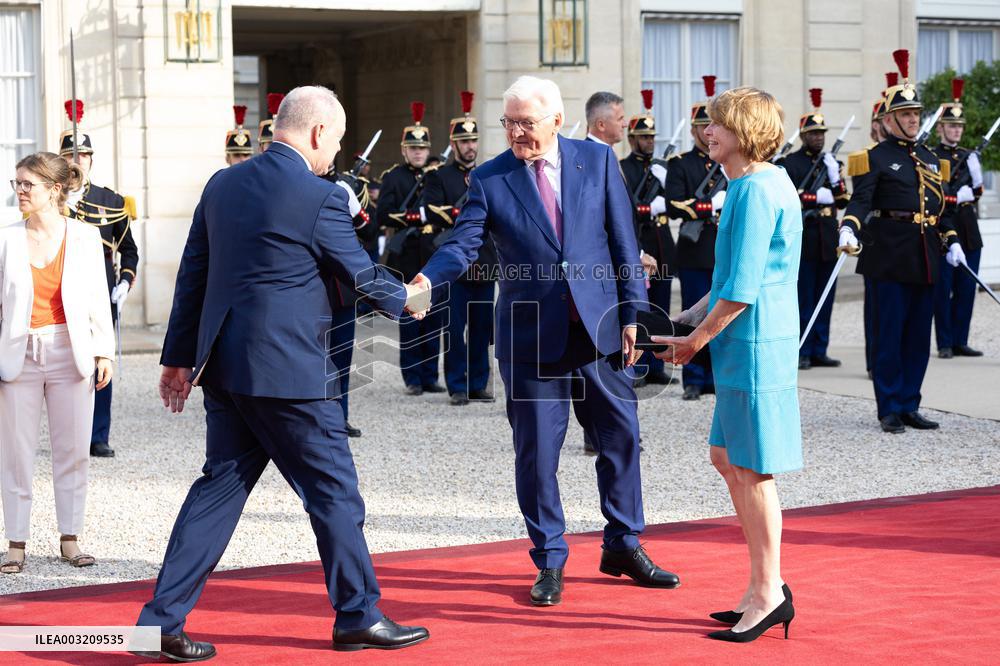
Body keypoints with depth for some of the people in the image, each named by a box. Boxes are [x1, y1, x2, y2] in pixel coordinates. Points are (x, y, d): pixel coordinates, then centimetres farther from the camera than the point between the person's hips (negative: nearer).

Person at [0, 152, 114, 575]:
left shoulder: (84, 238, 1)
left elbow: (98, 299, 5)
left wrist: (103, 353, 1)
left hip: (70, 352, 0)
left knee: (73, 449, 4)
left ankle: (69, 539, 15)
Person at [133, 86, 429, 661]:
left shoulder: (222, 185, 8)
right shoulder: (321, 198, -13)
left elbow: (192, 275, 11)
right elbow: (362, 273, -2)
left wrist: (180, 357, 17)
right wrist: (403, 299, 19)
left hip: (224, 367, 7)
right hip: (287, 371, -7)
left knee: (221, 485, 12)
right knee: (334, 489, 7)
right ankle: (359, 616, 17)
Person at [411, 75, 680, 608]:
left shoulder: (598, 160, 2)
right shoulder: (489, 179, -2)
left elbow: (623, 240, 3)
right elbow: (463, 245, -9)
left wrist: (631, 314, 0)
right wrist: (426, 279, -30)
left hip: (598, 326, 2)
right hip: (531, 333, -1)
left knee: (620, 437, 9)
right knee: (536, 450, 3)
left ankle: (623, 547, 25)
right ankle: (550, 561, 15)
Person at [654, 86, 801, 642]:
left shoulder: (757, 191, -17)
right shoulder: (766, 183, 14)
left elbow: (741, 290, -20)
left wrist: (695, 341, -9)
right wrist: (693, 319, 15)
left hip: (755, 345, -10)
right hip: (744, 345, 10)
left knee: (752, 471, -1)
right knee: (728, 458, 16)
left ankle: (769, 593, 9)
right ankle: (765, 584, 23)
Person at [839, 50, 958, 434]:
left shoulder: (929, 158, 17)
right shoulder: (876, 157, -4)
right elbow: (861, 199, -17)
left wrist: (952, 242, 13)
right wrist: (848, 229, -34)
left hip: (925, 259, 7)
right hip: (890, 257, -7)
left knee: (918, 337, 8)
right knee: (888, 335, -2)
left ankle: (910, 406, 16)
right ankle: (890, 410, 4)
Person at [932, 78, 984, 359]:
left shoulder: (968, 156, 14)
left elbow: (977, 191, 10)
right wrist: (960, 196, -10)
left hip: (968, 229, 5)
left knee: (967, 288, 5)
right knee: (943, 288, -2)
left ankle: (960, 341, 12)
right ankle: (945, 343, 3)